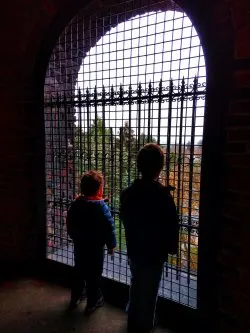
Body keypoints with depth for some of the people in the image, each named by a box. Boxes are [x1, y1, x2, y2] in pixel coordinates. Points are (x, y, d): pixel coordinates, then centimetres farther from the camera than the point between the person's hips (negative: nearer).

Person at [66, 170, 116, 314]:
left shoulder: (75, 204, -3)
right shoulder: (101, 206, -22)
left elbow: (70, 224, 8)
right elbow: (109, 228, -19)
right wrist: (111, 245, -6)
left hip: (79, 245, 6)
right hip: (95, 247, -6)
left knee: (79, 271, 22)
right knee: (94, 274, 10)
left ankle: (75, 298, 38)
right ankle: (93, 303, 24)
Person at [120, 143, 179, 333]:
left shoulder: (128, 193, -7)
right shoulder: (162, 195, -24)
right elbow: (172, 226, -16)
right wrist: (172, 248, 2)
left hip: (134, 250, 6)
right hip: (154, 253, -6)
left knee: (136, 288, 27)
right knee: (148, 293, 14)